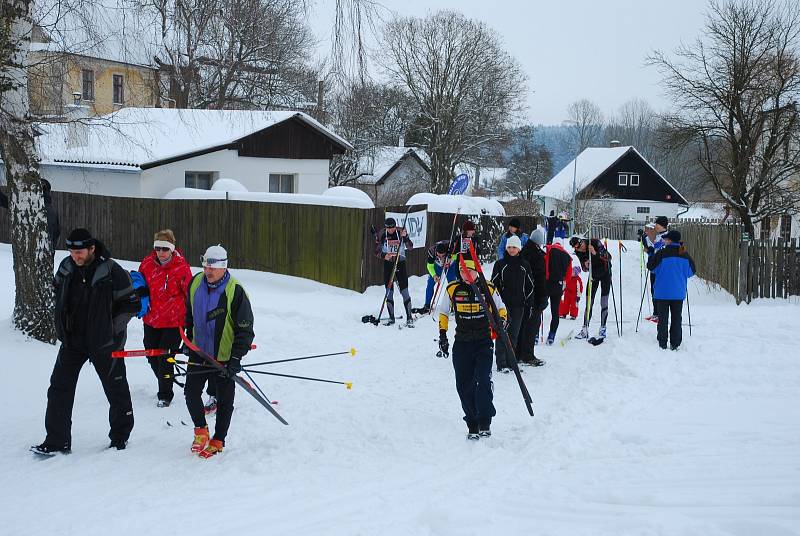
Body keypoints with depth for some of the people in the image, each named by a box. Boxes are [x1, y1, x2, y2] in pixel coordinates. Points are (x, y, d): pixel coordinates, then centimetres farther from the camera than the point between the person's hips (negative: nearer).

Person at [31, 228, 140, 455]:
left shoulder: (112, 272, -17)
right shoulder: (66, 267, -1)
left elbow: (131, 304, -9)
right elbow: (58, 291, 19)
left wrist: (111, 328, -11)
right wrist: (63, 324, 12)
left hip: (103, 342, -5)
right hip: (72, 340, 5)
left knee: (116, 389, 8)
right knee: (59, 387, 1)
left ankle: (120, 436, 26)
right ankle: (57, 441, 8)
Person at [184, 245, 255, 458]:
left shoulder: (235, 292, -20)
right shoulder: (195, 283, -4)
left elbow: (245, 330, -16)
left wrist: (236, 358, -20)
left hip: (224, 357, -4)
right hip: (198, 352, 4)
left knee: (224, 401, 8)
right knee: (191, 393, 5)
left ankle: (218, 441, 24)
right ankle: (201, 430, 27)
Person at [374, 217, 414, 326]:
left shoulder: (401, 233, -6)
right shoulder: (381, 235, -5)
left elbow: (410, 247, -14)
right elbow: (376, 251, -2)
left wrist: (405, 237, -30)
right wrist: (383, 255, -23)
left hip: (400, 264, -1)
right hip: (388, 264, 1)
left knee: (404, 291, -5)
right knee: (389, 292, 2)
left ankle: (409, 318, -1)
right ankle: (391, 317, 12)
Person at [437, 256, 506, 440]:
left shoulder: (488, 289, -3)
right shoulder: (452, 289, 1)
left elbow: (501, 308, 12)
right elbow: (443, 311, 15)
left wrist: (501, 321, -8)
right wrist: (442, 333, 8)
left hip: (484, 342, -2)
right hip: (462, 343, 2)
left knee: (483, 380, -17)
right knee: (464, 385, 2)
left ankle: (485, 423, -9)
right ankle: (472, 425, 13)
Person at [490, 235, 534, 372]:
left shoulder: (524, 265, 7)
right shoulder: (500, 264, 1)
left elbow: (530, 285, 11)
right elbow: (494, 284, 1)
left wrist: (530, 304, 6)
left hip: (518, 304, 2)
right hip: (503, 303, -2)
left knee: (514, 334, 7)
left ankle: (510, 362, 15)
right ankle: (501, 363, -4)